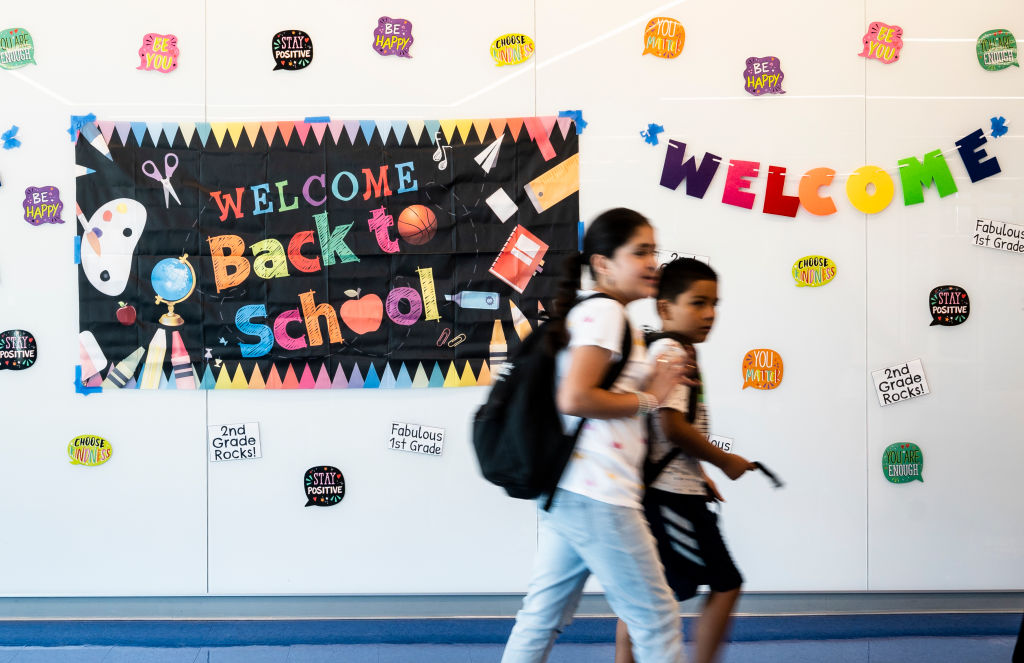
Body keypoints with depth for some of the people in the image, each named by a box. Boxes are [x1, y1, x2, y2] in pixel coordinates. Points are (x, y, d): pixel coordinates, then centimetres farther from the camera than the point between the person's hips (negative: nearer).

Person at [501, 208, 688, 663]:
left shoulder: (593, 313, 20)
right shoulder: (604, 312, -12)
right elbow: (574, 398, -22)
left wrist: (649, 385, 11)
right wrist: (647, 399, -12)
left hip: (567, 491, 10)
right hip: (597, 496, -10)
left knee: (542, 617, 13)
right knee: (656, 618, 1)